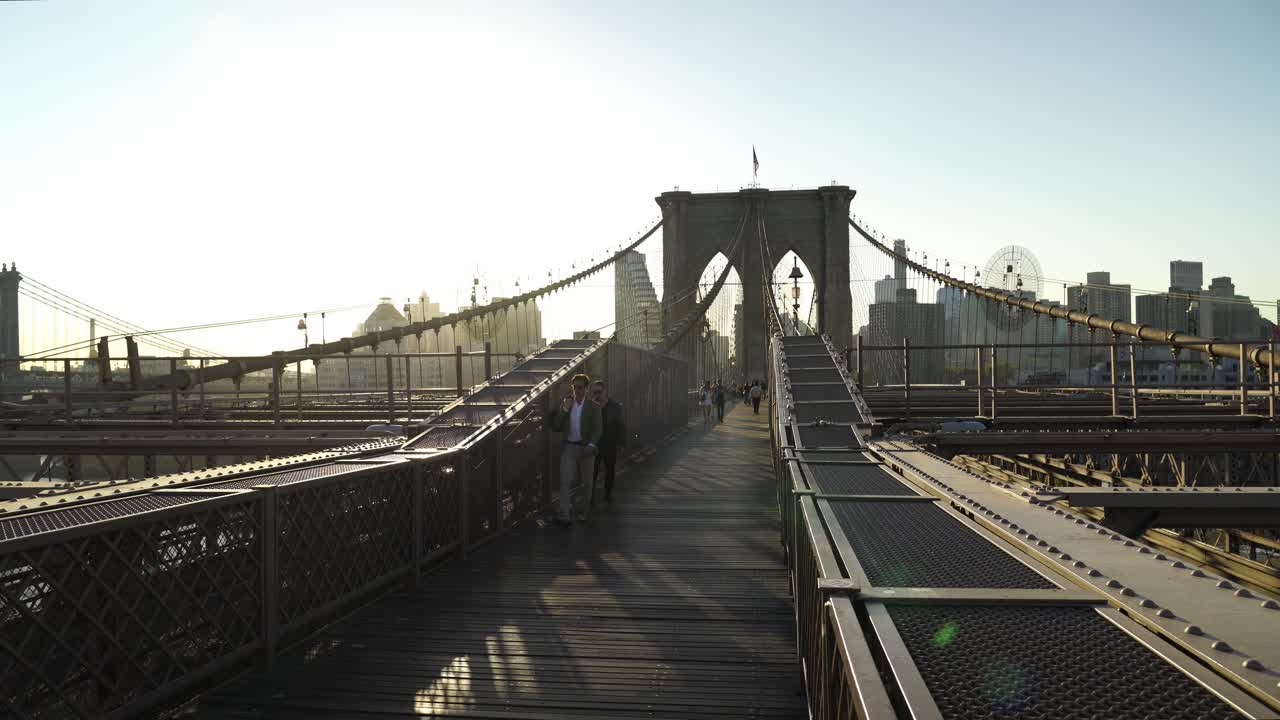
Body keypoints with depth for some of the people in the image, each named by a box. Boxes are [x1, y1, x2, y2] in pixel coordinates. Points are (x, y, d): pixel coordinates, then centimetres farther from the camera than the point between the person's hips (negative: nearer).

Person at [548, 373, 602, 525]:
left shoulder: (593, 406, 1)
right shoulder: (565, 403, 7)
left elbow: (598, 428, -6)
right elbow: (556, 426, 2)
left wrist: (591, 445, -19)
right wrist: (564, 409, -9)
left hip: (585, 448, -1)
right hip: (569, 447, 1)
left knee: (586, 482, 9)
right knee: (565, 481, -12)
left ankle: (585, 513, 26)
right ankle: (565, 515, -18)